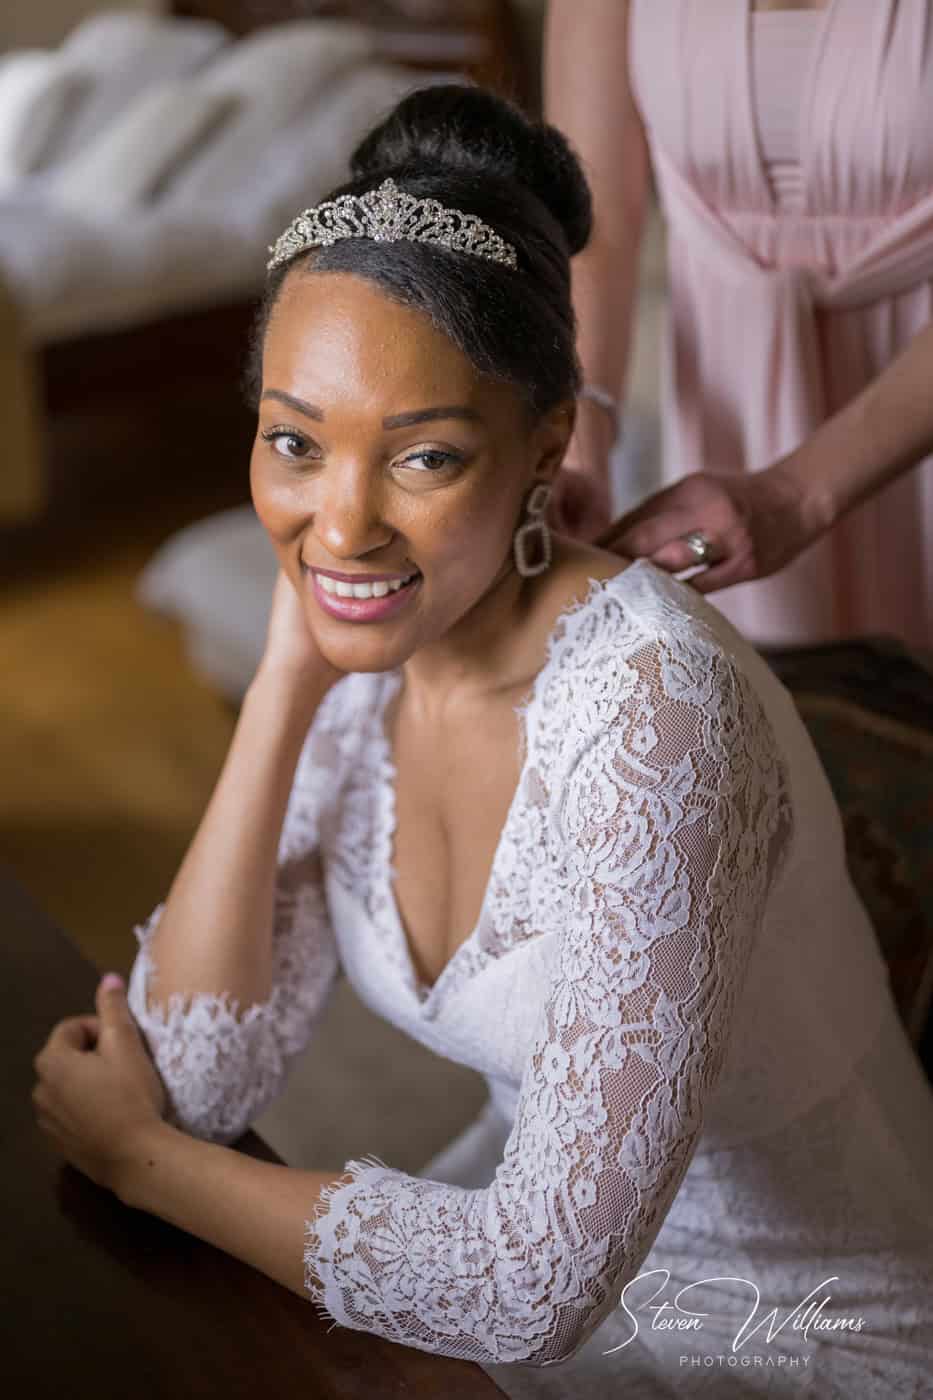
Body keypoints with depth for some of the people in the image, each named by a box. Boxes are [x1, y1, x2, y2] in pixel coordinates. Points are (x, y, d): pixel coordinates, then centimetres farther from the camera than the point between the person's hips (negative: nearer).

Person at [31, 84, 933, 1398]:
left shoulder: (651, 709, -30)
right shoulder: (368, 653, -9)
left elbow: (539, 1287, -28)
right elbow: (198, 1080, -11)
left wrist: (137, 1157, -15)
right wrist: (287, 680, -18)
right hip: (525, 1244, 5)